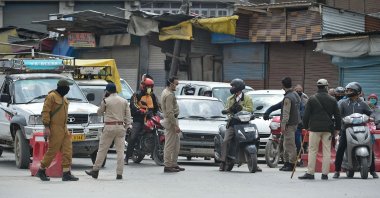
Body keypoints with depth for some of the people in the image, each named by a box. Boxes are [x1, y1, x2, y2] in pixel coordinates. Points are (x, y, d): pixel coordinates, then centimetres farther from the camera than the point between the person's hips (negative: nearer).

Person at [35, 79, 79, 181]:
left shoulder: (64, 98, 18)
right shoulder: (51, 96, -9)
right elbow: (45, 111, -14)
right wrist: (46, 127, -19)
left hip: (64, 129, 9)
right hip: (55, 129, -9)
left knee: (67, 151, 2)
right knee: (52, 151, -4)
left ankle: (66, 173, 3)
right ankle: (41, 170, 10)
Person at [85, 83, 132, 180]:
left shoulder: (106, 101, -4)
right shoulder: (124, 101, 6)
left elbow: (99, 112, 10)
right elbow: (128, 116, 5)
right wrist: (126, 127, 10)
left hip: (109, 127, -3)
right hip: (120, 127, 3)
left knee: (102, 149, 4)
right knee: (120, 150, 3)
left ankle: (95, 170, 8)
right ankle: (119, 173, 0)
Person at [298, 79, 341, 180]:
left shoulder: (312, 99, -1)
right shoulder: (332, 100, 5)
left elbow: (306, 115, 0)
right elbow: (337, 115, 9)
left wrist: (305, 126, 11)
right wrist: (337, 128, 17)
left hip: (315, 128, -2)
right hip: (328, 129, 2)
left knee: (312, 151, 1)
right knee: (327, 151, 4)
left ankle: (310, 173, -2)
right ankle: (325, 174, 3)